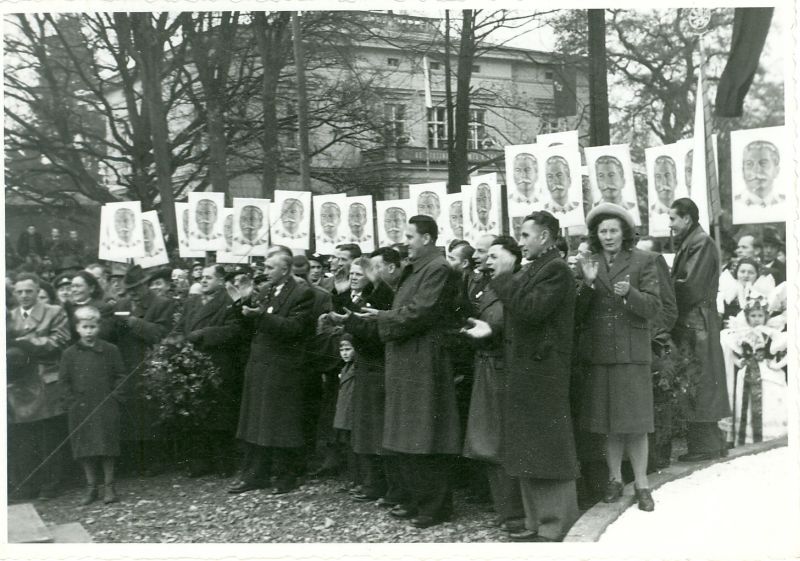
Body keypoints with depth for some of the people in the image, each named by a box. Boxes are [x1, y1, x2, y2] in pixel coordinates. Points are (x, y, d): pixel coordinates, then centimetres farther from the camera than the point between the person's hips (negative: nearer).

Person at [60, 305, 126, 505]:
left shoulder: (110, 350, 0)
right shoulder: (69, 354, 3)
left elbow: (120, 376, 4)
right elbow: (64, 380, 6)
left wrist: (115, 397, -6)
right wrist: (71, 401, -3)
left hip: (106, 407, -1)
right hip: (80, 409, 1)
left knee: (107, 447, 2)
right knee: (84, 450, 6)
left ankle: (109, 487, 12)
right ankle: (91, 487, 16)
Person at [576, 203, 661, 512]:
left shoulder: (643, 261, 0)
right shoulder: (588, 262, 8)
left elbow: (653, 308, -5)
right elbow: (579, 312, 5)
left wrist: (629, 293, -23)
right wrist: (588, 283, -12)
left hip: (632, 351, -3)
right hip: (598, 352, 3)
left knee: (635, 422, -1)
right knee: (609, 422, 10)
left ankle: (641, 484, 8)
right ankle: (615, 479, 22)